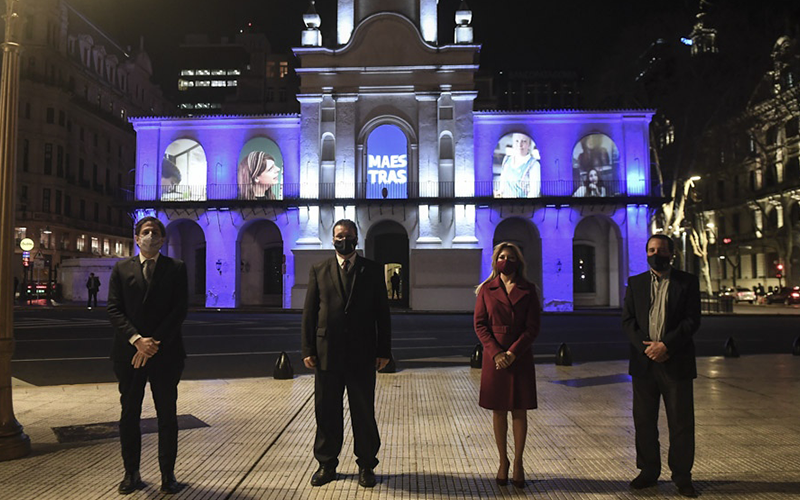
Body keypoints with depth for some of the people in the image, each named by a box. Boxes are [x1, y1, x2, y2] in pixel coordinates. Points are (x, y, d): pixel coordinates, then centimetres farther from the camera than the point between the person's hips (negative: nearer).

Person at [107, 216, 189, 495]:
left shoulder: (176, 268, 4)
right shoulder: (122, 269, 8)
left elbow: (180, 310, -3)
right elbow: (113, 310, 1)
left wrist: (155, 343, -11)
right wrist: (136, 340, -13)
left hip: (165, 354, -1)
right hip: (128, 354, 2)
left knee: (167, 416, 4)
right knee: (129, 415, 9)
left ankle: (168, 475, 14)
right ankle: (131, 473, 21)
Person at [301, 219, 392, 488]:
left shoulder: (372, 270, 4)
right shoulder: (318, 270, 6)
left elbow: (382, 313, 3)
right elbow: (309, 312, 4)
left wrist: (383, 350, -2)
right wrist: (308, 350, -1)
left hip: (362, 355, -1)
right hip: (327, 353, 1)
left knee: (363, 412, 8)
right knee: (326, 412, 10)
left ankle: (366, 466, 23)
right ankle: (326, 464, 26)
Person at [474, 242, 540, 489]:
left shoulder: (528, 290, 2)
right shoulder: (487, 289, 3)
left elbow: (533, 327, -2)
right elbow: (479, 323, -1)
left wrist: (512, 353, -12)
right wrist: (496, 353, -13)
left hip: (520, 358, 0)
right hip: (494, 356, 1)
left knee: (519, 411, 5)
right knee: (498, 411, 7)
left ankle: (518, 463, 16)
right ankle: (503, 461, 20)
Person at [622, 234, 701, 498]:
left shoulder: (687, 281, 2)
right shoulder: (635, 283, 9)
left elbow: (692, 320, -6)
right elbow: (627, 320, 3)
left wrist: (666, 345, -16)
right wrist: (646, 347, -11)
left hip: (676, 362, -2)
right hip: (644, 361, 2)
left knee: (681, 422, 4)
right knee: (644, 421, 8)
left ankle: (682, 476, 17)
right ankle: (648, 471, 21)